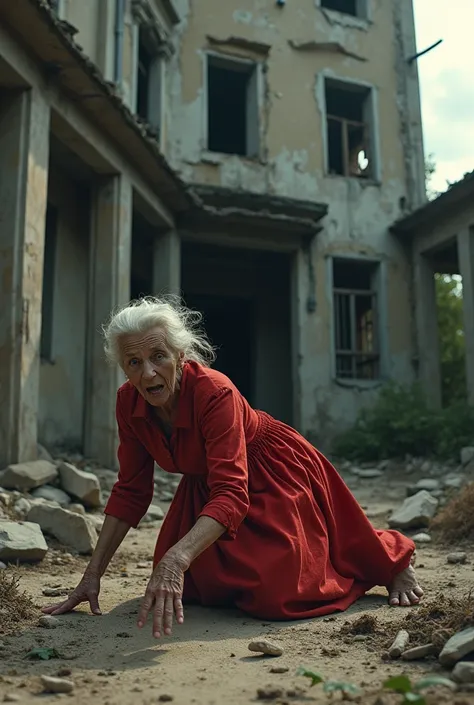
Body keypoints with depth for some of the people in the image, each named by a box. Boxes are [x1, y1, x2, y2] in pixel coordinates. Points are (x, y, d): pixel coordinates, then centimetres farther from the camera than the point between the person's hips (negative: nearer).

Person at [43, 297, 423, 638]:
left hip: (272, 475, -6)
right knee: (191, 588, 3)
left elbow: (231, 494, -44)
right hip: (205, 485, 6)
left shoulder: (214, 392, -36)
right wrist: (93, 575, -13)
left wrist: (177, 558, -60)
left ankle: (395, 558, 15)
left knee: (275, 596, -12)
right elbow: (131, 490, -9)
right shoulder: (129, 402, -17)